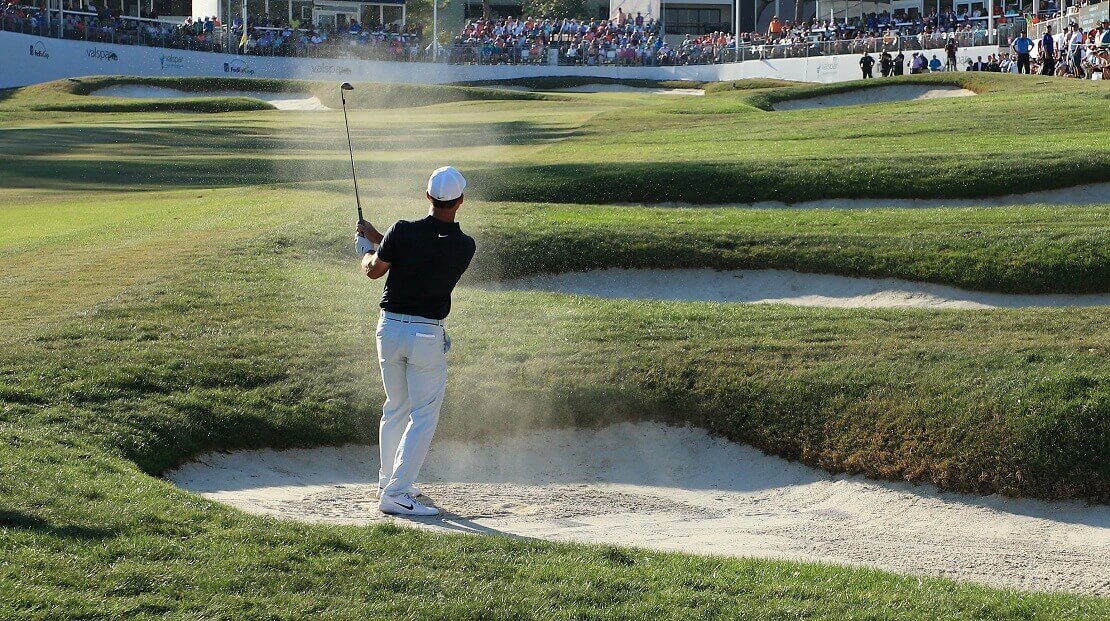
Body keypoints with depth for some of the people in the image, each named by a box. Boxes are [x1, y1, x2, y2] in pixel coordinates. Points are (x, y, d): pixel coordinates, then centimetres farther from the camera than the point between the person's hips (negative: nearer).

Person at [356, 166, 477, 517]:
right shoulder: (464, 247, -7)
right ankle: (395, 494, -5)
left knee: (395, 409, 19)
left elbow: (373, 271, 5)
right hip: (427, 333, -3)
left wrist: (368, 247, 27)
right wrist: (379, 238, 17)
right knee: (424, 415, 3)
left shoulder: (402, 232, -10)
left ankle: (390, 482, 32)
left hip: (390, 327, 3)